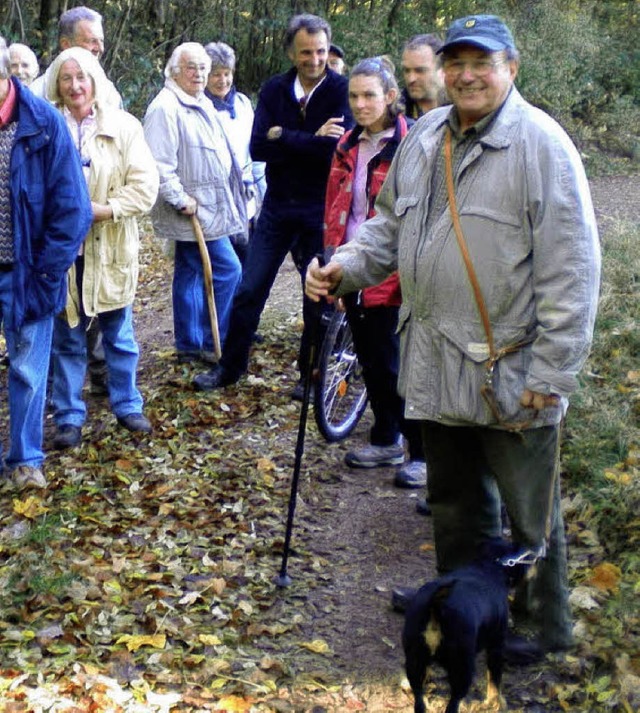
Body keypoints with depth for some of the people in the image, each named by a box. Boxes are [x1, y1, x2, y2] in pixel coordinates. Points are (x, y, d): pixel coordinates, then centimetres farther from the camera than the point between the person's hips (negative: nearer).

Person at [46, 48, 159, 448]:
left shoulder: (123, 126, -1)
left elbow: (144, 186, -6)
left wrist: (101, 210, -15)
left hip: (109, 249, 0)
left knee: (119, 335, 12)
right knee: (68, 338, 8)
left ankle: (127, 406, 28)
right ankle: (69, 416, 18)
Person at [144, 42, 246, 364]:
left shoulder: (203, 105, 15)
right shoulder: (166, 107, -16)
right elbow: (159, 165, -23)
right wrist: (181, 200, -22)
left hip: (208, 209, 10)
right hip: (193, 210, -9)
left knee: (190, 273, 13)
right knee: (228, 270, -8)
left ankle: (189, 345, 20)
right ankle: (211, 342, 2)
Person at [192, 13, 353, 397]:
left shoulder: (341, 90, -10)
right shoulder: (274, 90, 1)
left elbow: (336, 147, -23)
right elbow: (258, 148, -10)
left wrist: (283, 136, -15)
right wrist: (311, 141, -18)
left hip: (319, 210, -3)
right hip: (278, 206, 3)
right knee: (249, 290, 6)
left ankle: (311, 374, 22)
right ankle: (231, 366, 20)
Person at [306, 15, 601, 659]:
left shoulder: (540, 144, -13)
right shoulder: (422, 140, 9)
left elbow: (571, 268, -15)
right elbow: (390, 227, 20)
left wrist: (551, 372, -18)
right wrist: (344, 268, 1)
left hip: (511, 376, -6)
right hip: (436, 365, 7)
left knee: (528, 512, 8)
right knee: (454, 502, 21)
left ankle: (544, 624, 28)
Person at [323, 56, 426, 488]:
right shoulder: (348, 146, 10)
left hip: (391, 275, -7)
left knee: (394, 364, -2)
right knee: (371, 360, 15)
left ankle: (423, 453, 11)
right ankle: (386, 441, 31)